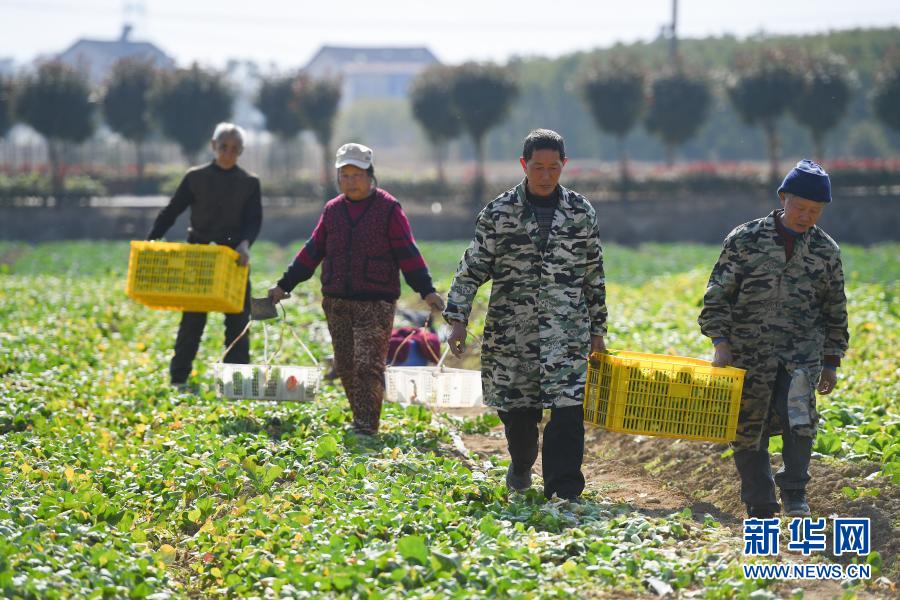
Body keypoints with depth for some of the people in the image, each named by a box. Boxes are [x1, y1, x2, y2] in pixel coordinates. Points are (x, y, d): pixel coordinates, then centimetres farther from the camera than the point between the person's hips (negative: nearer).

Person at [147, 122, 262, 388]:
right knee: (192, 320, 2)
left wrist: (245, 243, -26)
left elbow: (254, 220, -6)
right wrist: (150, 240, -10)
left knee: (238, 321, 0)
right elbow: (171, 212, 3)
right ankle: (178, 379, 10)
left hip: (234, 257, 1)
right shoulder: (196, 178, 3)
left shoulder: (250, 183, 4)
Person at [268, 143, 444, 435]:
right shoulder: (333, 210, 12)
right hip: (337, 302, 5)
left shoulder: (388, 208, -1)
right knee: (346, 367, 6)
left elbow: (407, 253, -4)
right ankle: (362, 420, 16)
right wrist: (284, 285, 14)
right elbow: (312, 251, 16)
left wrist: (426, 290, -13)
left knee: (368, 365, -13)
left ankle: (366, 427, -12)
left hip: (376, 303, -5)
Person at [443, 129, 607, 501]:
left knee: (568, 409, -13)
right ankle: (521, 467, 39)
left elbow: (594, 275, 12)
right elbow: (472, 269, 3)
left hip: (567, 331, 0)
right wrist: (457, 320, -4)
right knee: (517, 409, 10)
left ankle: (565, 492, -11)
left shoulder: (581, 212, 5)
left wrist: (597, 329, 13)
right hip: (511, 330, 0)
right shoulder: (499, 212, 1)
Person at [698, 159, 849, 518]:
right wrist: (721, 343, -10)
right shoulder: (745, 240, -1)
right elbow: (717, 296, 0)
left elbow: (835, 312, 15)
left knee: (797, 414, -25)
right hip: (749, 353, 0)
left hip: (803, 352, 0)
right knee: (748, 431, 3)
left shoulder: (826, 251, 6)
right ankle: (761, 511, 17)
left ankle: (795, 495, -10)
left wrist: (831, 363, 14)